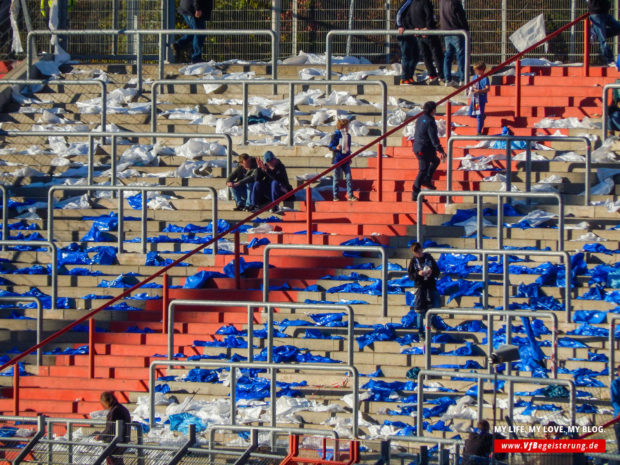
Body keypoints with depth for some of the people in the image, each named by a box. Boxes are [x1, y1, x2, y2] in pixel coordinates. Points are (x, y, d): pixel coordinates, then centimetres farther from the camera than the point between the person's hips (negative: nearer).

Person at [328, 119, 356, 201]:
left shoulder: (348, 136, 12)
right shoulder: (336, 135, -7)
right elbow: (330, 147, -7)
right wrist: (336, 148, -26)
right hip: (337, 160, -5)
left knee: (349, 177, -1)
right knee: (336, 178, 1)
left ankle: (350, 195, 3)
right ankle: (335, 196, 6)